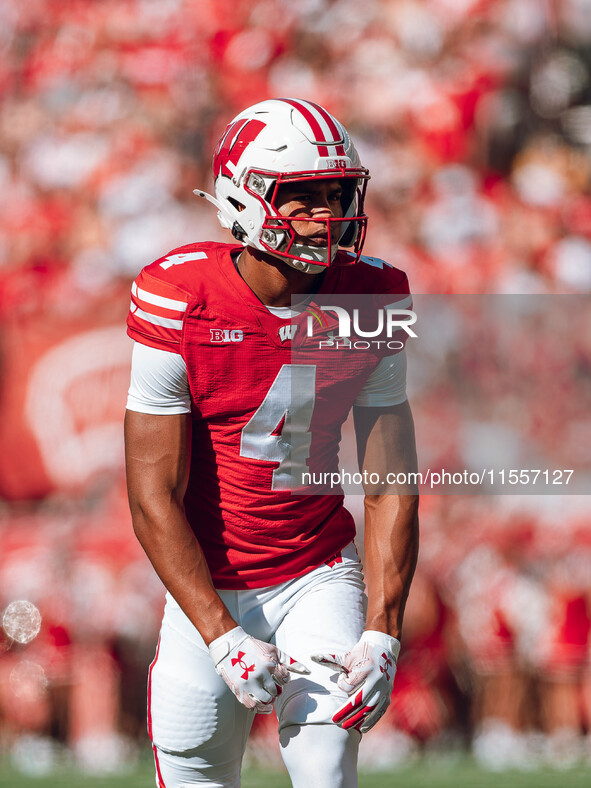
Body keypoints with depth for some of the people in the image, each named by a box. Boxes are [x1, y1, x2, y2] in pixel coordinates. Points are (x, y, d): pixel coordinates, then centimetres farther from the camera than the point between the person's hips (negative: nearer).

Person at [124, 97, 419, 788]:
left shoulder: (371, 300, -7)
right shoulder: (177, 302, -16)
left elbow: (390, 489, -3)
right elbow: (154, 497, -15)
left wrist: (381, 633, -14)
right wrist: (223, 638, -22)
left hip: (320, 575, 1)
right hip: (207, 582, -1)